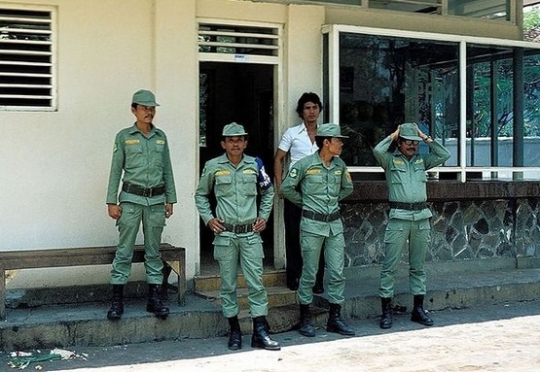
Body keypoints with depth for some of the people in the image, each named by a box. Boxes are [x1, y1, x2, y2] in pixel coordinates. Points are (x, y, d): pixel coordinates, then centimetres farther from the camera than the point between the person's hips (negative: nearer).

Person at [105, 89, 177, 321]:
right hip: (131, 199, -3)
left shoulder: (161, 137, 9)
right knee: (124, 250, -3)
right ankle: (117, 301, 2)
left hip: (156, 200, 3)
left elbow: (167, 170, 13)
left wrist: (170, 199, 10)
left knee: (153, 250, 8)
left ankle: (154, 298, 13)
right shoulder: (124, 136, 1)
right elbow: (116, 170, 0)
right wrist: (112, 201, -4)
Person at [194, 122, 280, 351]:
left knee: (256, 282, -1)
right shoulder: (213, 167, 0)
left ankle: (260, 333, 4)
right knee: (228, 283, 6)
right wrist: (208, 218, 1)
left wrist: (264, 216, 10)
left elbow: (268, 191, 19)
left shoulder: (255, 165, 5)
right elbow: (200, 195, 12)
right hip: (225, 234, -1)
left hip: (251, 233, 1)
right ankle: (234, 331, 17)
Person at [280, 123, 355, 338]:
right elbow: (286, 188, -3)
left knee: (337, 272, 5)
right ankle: (305, 319, 14)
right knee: (309, 273, 3)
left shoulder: (340, 165, 6)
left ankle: (335, 318, 14)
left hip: (335, 223, 5)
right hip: (312, 224, -5)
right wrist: (306, 203, 5)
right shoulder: (305, 164, -10)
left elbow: (347, 188, 23)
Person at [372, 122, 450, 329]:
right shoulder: (391, 160, 2)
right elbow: (378, 150, -17)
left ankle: (418, 309, 19)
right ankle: (386, 310, 1)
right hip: (399, 217, -4)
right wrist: (392, 136, -2)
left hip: (422, 217, 4)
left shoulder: (422, 160, 15)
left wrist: (426, 138, 6)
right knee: (390, 266, -4)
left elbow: (444, 155, 7)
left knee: (418, 266, 11)